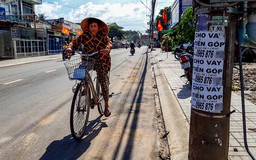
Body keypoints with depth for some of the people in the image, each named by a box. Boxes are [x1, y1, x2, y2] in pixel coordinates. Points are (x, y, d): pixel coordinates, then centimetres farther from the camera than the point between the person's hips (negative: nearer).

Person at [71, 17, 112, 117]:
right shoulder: (84, 36, -4)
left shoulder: (103, 35, -8)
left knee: (103, 81, -7)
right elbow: (75, 42, -5)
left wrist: (107, 49, -45)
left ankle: (106, 106, 3)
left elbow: (109, 42, -23)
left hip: (102, 61, -2)